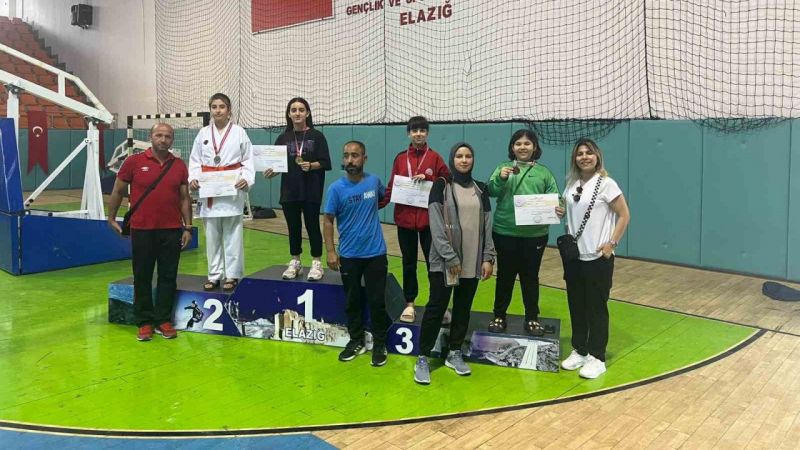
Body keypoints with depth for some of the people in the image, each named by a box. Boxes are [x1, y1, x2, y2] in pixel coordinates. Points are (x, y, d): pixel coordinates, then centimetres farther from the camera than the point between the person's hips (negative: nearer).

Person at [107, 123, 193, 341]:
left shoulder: (179, 166, 4)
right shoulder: (134, 162, -2)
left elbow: (185, 198, 7)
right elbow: (118, 191, 7)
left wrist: (188, 227, 3)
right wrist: (111, 218, 8)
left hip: (172, 231, 2)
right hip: (142, 230, -2)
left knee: (168, 277, 7)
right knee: (142, 277, 7)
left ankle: (163, 320, 18)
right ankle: (144, 322, 18)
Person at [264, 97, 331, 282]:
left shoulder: (317, 136, -1)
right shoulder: (283, 138, 9)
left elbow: (325, 163, -4)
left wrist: (311, 165, -21)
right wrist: (271, 172, -13)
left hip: (311, 191, -3)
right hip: (289, 191, 3)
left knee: (312, 226, 1)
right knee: (293, 227, 10)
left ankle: (316, 264, 12)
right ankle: (295, 263, 22)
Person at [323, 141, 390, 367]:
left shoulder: (374, 181, -2)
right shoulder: (336, 188, -8)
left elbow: (385, 196, 21)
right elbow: (328, 220, -4)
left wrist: (370, 210, 7)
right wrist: (330, 251, -9)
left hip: (376, 253, 0)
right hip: (349, 255, 0)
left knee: (377, 301, 5)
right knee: (353, 301, 12)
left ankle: (379, 344, 20)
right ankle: (356, 341, 29)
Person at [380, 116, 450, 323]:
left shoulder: (435, 157, 0)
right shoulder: (400, 158, 5)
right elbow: (391, 187, 4)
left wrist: (427, 178, -16)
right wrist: (377, 204, -8)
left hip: (429, 219, -2)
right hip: (405, 218, 2)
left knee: (433, 261, 2)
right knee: (408, 262, 10)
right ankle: (409, 304, 21)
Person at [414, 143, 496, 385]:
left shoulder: (481, 189, 11)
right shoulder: (442, 186, -3)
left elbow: (487, 226, 9)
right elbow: (436, 226, -11)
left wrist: (488, 258, 1)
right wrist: (450, 257, -16)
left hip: (472, 262, 4)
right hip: (444, 260, -4)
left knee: (463, 308, 12)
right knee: (436, 307, -1)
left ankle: (455, 354, 26)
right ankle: (423, 359, 8)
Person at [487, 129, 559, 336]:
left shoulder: (544, 172, 8)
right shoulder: (503, 168, 5)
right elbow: (491, 191, -6)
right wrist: (501, 179, -26)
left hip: (535, 234, 1)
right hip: (505, 232, -1)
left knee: (530, 276, 10)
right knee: (505, 275, 9)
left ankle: (532, 319, 22)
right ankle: (499, 316, 21)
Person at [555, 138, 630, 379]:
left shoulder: (606, 184, -10)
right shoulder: (571, 184, 8)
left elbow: (624, 215, -9)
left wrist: (611, 243, -16)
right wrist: (560, 213, 0)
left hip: (598, 258, -6)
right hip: (573, 256, 6)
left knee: (596, 308, 3)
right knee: (576, 306, 12)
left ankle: (597, 358, 14)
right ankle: (579, 351, 26)